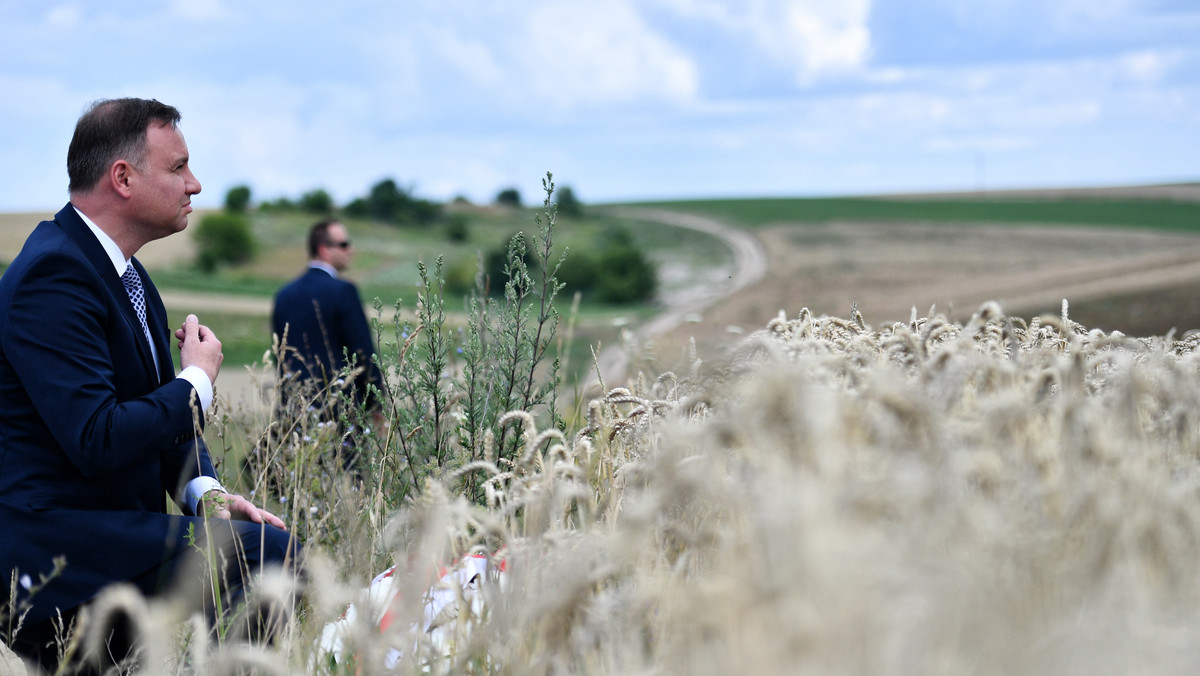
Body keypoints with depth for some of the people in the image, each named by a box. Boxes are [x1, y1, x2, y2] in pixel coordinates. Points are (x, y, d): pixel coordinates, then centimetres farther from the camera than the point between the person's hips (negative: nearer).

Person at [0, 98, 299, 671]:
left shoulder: (124, 273, 14)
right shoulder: (54, 276, -18)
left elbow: (154, 412, 20)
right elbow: (97, 441, -26)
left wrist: (205, 490, 1)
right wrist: (197, 380, -11)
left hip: (113, 525, 10)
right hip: (54, 552, -10)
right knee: (270, 554, -20)